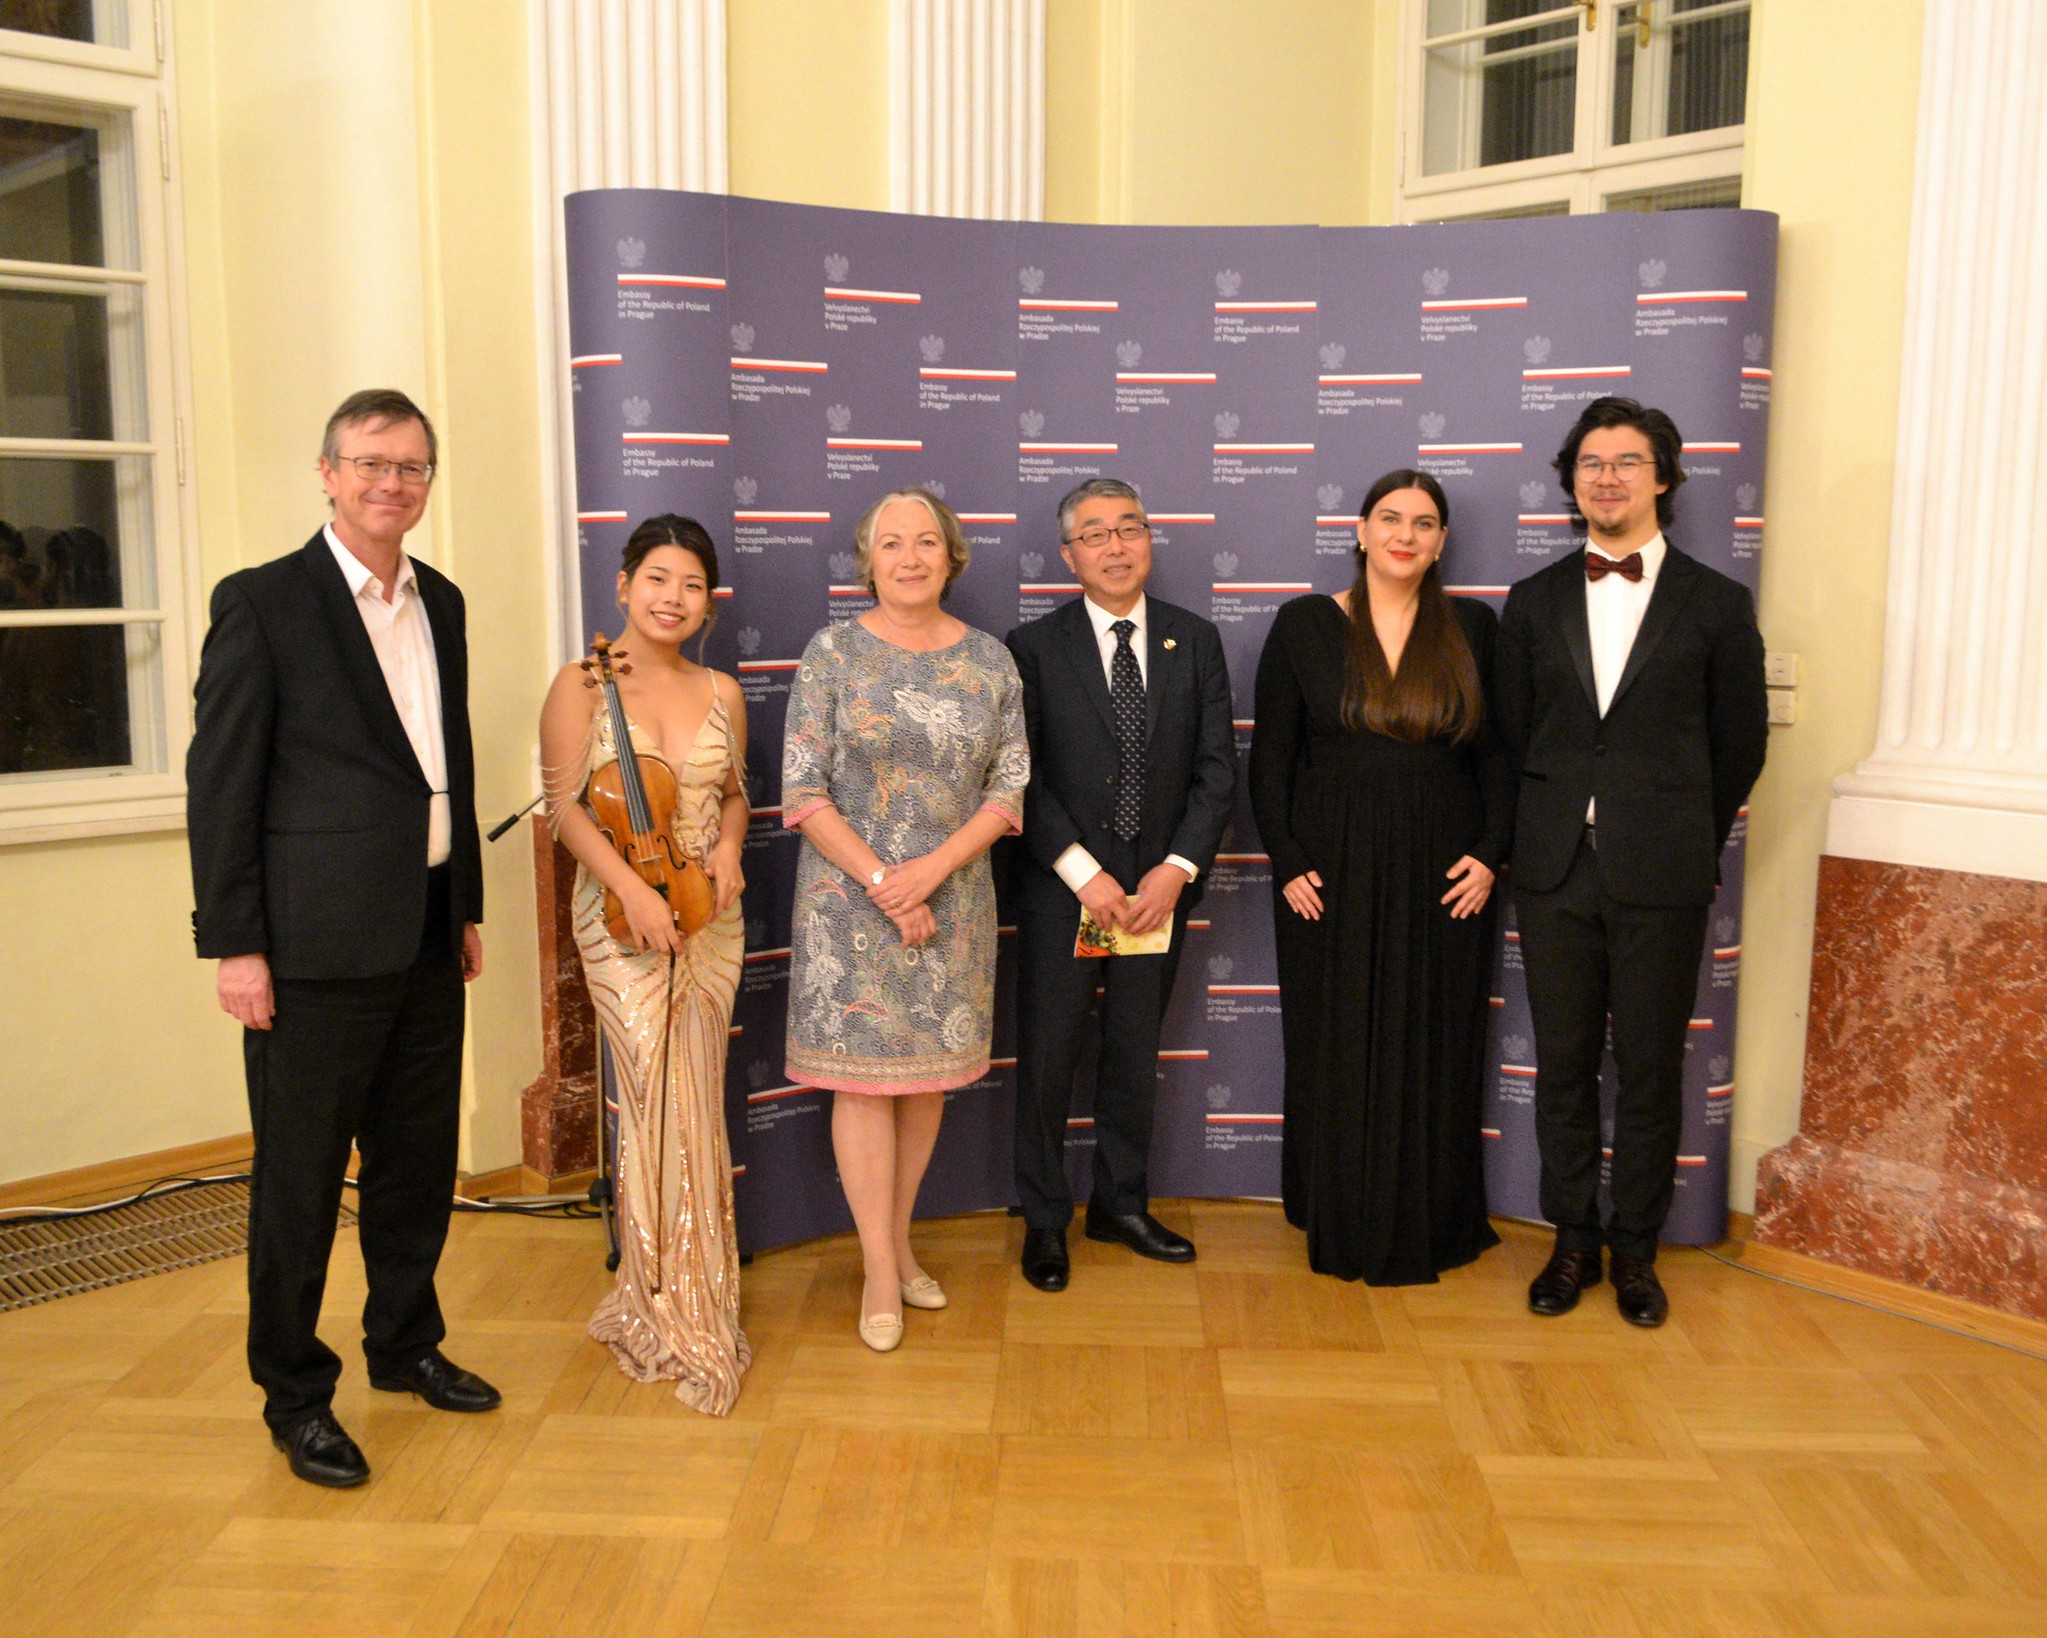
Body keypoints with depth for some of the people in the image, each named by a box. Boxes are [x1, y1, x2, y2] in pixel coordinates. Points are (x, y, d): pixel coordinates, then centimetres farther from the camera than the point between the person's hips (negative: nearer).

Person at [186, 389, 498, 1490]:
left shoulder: (440, 603, 12)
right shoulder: (262, 602, -7)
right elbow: (220, 782, -9)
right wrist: (233, 943, -12)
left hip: (426, 937, 6)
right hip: (318, 944, -6)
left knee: (418, 1160, 16)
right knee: (301, 1176, 5)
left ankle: (406, 1345, 35)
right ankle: (294, 1395, 21)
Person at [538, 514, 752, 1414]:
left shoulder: (721, 693, 10)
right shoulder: (582, 685, -2)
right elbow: (565, 804, -8)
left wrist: (730, 842, -4)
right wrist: (633, 886, -20)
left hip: (708, 917, 4)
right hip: (623, 921, -4)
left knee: (693, 1105, 7)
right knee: (665, 1104, -7)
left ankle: (671, 1292, 24)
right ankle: (677, 1313, 10)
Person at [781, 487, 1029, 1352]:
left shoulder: (989, 660, 4)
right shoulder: (833, 653, -3)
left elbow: (1010, 787, 2)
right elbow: (802, 790, -7)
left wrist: (934, 867, -13)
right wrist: (881, 882, -14)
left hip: (953, 896, 3)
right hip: (850, 897, -2)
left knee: (928, 1073, 10)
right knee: (863, 1074, 0)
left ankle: (899, 1241, 27)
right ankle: (880, 1271, 12)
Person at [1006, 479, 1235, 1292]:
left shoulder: (1195, 641, 5)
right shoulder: (1034, 647, -2)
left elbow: (1217, 767, 2)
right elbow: (1023, 776, -7)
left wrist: (1179, 867, -9)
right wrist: (1082, 871, -15)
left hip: (1158, 885, 2)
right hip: (1063, 887, -2)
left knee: (1134, 1051, 13)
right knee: (1047, 1056, 5)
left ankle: (1122, 1203, 29)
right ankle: (1044, 1219, 20)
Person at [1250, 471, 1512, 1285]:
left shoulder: (1473, 627, 5)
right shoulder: (1306, 625, 1)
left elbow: (1498, 753, 6)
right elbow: (1270, 757, 1)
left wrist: (1490, 851, -5)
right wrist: (1288, 862, -6)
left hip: (1442, 877, 1)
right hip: (1333, 873, -1)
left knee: (1434, 1052, 7)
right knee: (1335, 1050, 5)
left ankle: (1429, 1227, 22)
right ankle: (1341, 1227, 20)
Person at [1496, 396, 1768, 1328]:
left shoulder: (1716, 605, 1)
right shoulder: (1534, 601, 8)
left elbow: (1740, 744, 7)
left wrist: (1685, 841, 9)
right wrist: (1552, 827, 10)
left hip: (1662, 877, -2)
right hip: (1556, 869, 2)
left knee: (1650, 1071, 6)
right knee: (1563, 1066, 9)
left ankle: (1635, 1250, 21)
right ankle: (1573, 1241, 23)